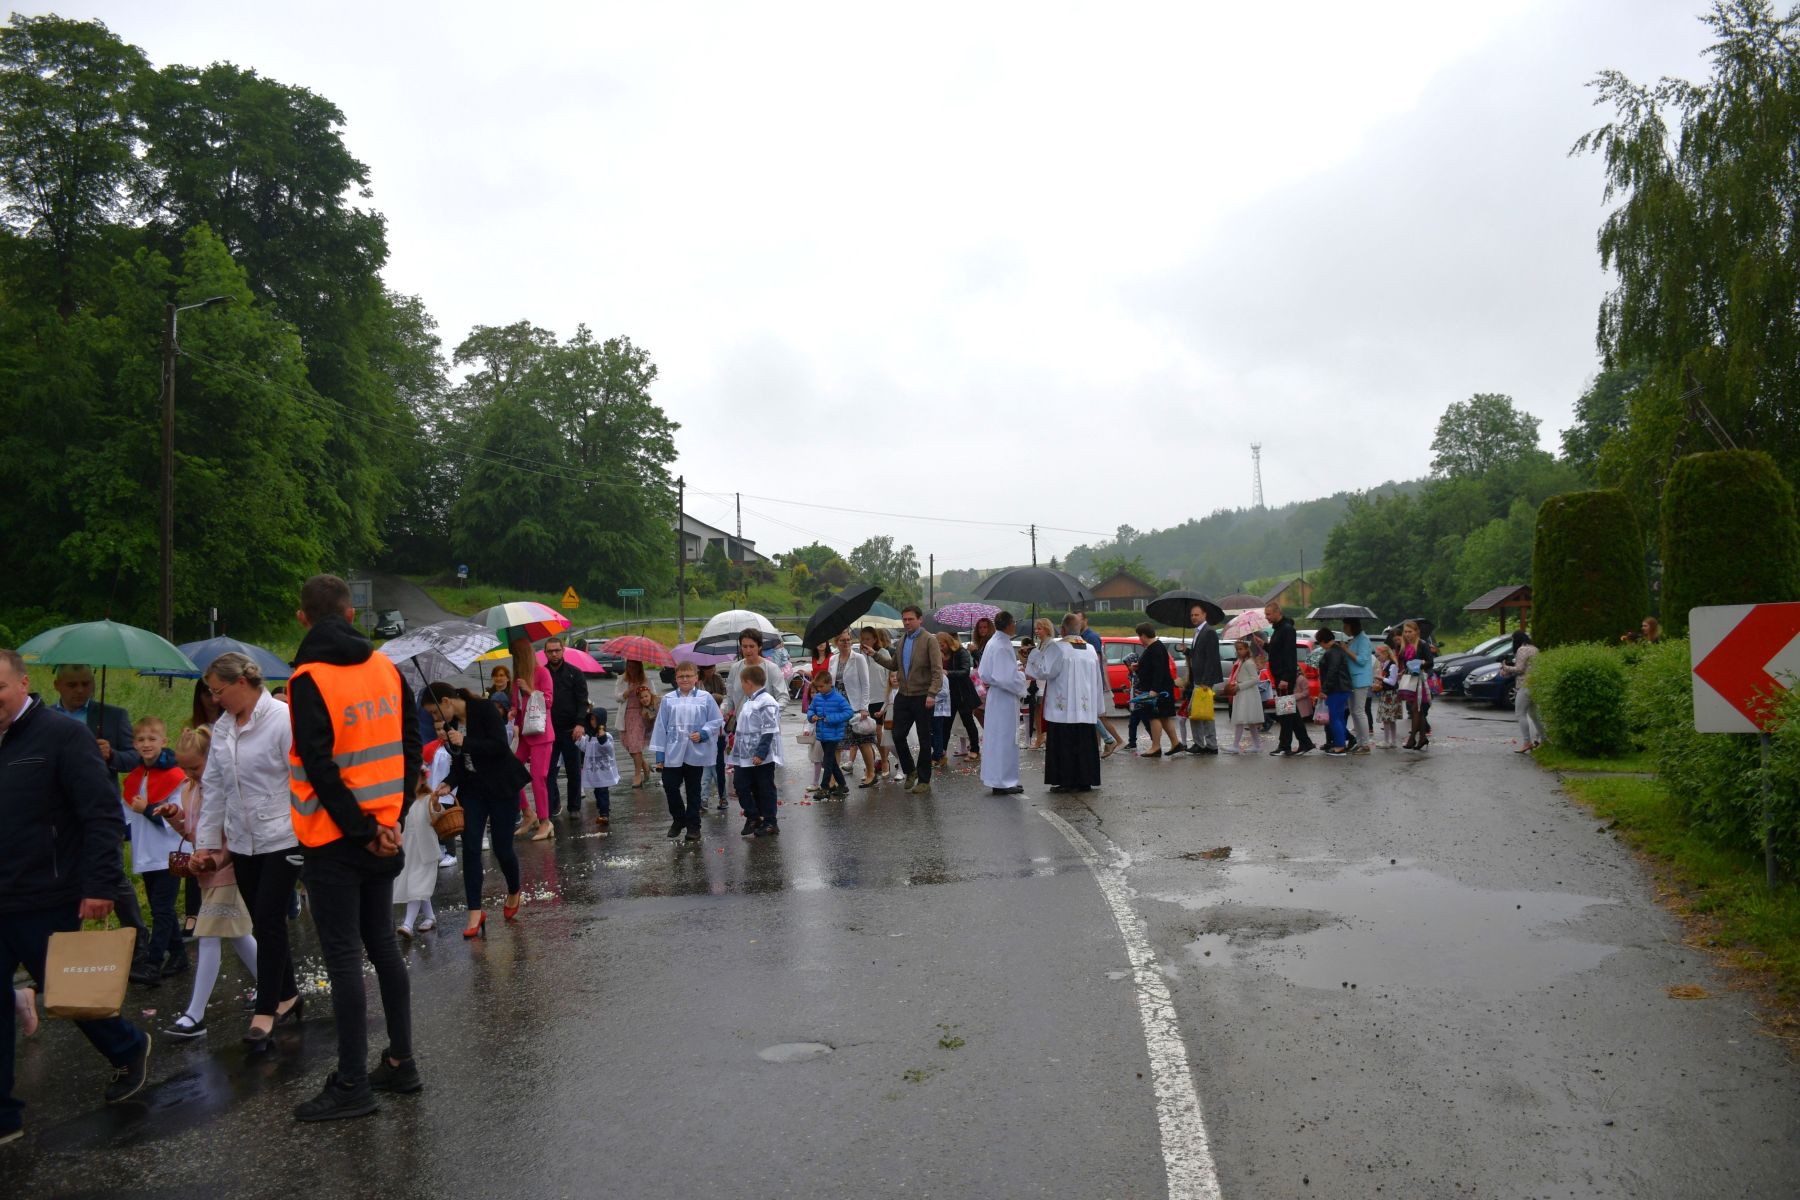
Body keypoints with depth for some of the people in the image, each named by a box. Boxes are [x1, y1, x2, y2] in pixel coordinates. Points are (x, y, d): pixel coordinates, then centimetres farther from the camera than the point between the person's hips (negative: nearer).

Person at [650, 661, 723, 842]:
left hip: (696, 754, -1)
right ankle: (678, 819, 26)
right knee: (670, 787, 3)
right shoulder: (668, 700, 2)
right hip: (673, 754, 1)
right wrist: (659, 754, 0)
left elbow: (717, 722, 1)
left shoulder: (705, 698, -2)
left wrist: (703, 734, -15)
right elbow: (660, 727, 2)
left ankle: (693, 825, 21)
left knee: (693, 791, 9)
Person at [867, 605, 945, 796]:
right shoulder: (902, 640, 13)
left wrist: (932, 694, -24)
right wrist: (876, 655, 9)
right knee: (898, 735, 4)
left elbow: (937, 670, -14)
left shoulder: (929, 640, -8)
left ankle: (924, 780, 13)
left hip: (922, 697, -6)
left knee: (924, 739, 4)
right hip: (903, 696, 6)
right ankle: (910, 771, 26)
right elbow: (894, 665, 20)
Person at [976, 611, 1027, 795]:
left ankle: (995, 779, 23)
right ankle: (1003, 783, 3)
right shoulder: (1003, 646, -20)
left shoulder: (992, 643, 8)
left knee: (994, 737, 15)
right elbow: (1008, 678, -23)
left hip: (994, 695, 10)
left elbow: (984, 673, 14)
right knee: (1005, 738, -2)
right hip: (1005, 699, -9)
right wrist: (1022, 675, -5)